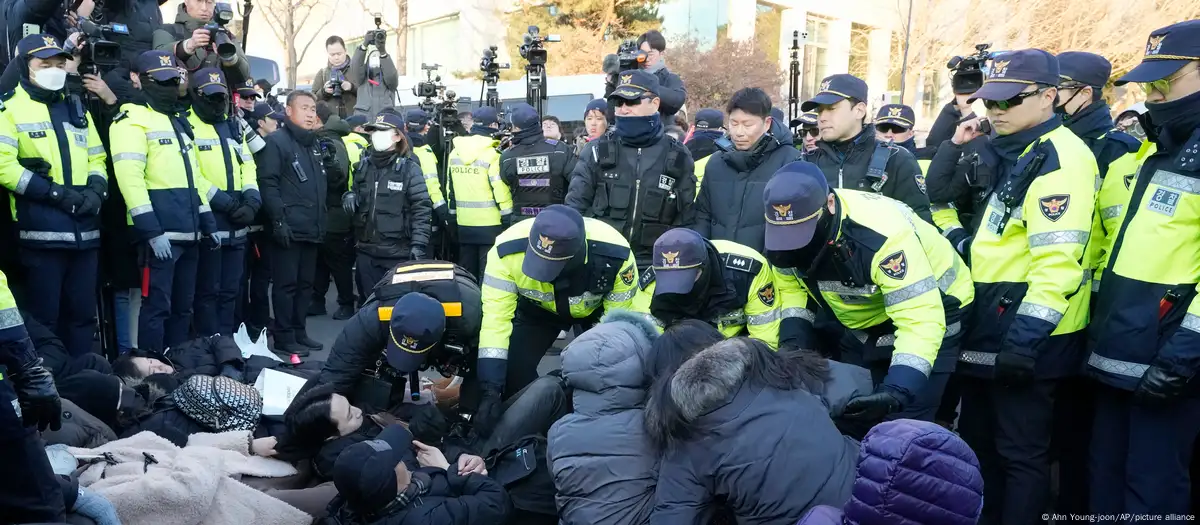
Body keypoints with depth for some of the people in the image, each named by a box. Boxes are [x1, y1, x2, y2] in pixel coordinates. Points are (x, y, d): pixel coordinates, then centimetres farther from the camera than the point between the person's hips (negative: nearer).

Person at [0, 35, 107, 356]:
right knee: (43, 315, -1)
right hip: (41, 232, -5)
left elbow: (97, 157, 19)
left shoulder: (77, 109, 18)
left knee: (82, 312, 10)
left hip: (85, 230, 6)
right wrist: (54, 192, -17)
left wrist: (96, 190, -1)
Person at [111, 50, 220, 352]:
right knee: (157, 306, -5)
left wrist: (208, 224, 18)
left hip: (189, 232, 9)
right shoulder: (132, 119, -5)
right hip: (160, 233, -8)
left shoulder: (178, 121, 22)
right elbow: (130, 178, -17)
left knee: (182, 306, 13)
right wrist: (151, 231, -22)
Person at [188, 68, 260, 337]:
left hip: (236, 224, 7)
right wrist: (220, 200, -18)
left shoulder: (234, 127, 19)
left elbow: (248, 166, 15)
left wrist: (251, 200, -1)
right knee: (208, 291, -1)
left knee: (230, 290, 13)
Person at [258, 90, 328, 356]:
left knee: (305, 283, 13)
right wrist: (278, 219, -20)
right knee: (286, 284, -3)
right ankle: (284, 337, 4)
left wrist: (321, 218, 17)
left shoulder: (314, 144, 19)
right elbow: (268, 183, -14)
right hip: (289, 228, -8)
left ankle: (299, 331, 22)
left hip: (311, 227, 8)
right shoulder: (276, 141, -6)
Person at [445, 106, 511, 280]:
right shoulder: (492, 155, -13)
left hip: (463, 224, 6)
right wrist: (508, 218, -6)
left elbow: (450, 188, 10)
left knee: (466, 274, 14)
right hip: (490, 223, -6)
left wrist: (453, 215, 19)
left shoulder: (454, 153, 6)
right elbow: (501, 190, -15)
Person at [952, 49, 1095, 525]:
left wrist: (1026, 337, -27)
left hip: (1027, 337, -10)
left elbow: (1058, 261, -25)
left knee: (1021, 453, 3)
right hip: (990, 326, 10)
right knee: (978, 440, 20)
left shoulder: (1059, 158, -17)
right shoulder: (1008, 154, 12)